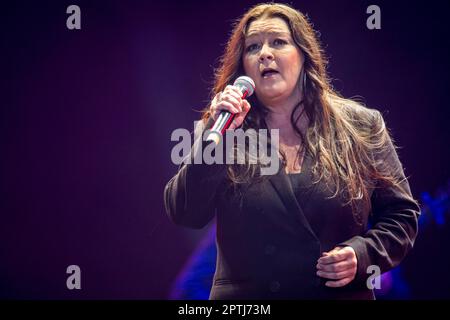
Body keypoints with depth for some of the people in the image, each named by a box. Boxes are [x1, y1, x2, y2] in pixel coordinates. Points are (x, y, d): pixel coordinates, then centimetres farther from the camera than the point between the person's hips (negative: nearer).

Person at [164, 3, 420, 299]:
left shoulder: (360, 126, -2)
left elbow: (401, 213, 2)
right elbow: (185, 215, -11)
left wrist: (364, 253, -15)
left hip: (339, 292, 0)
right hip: (243, 295, 0)